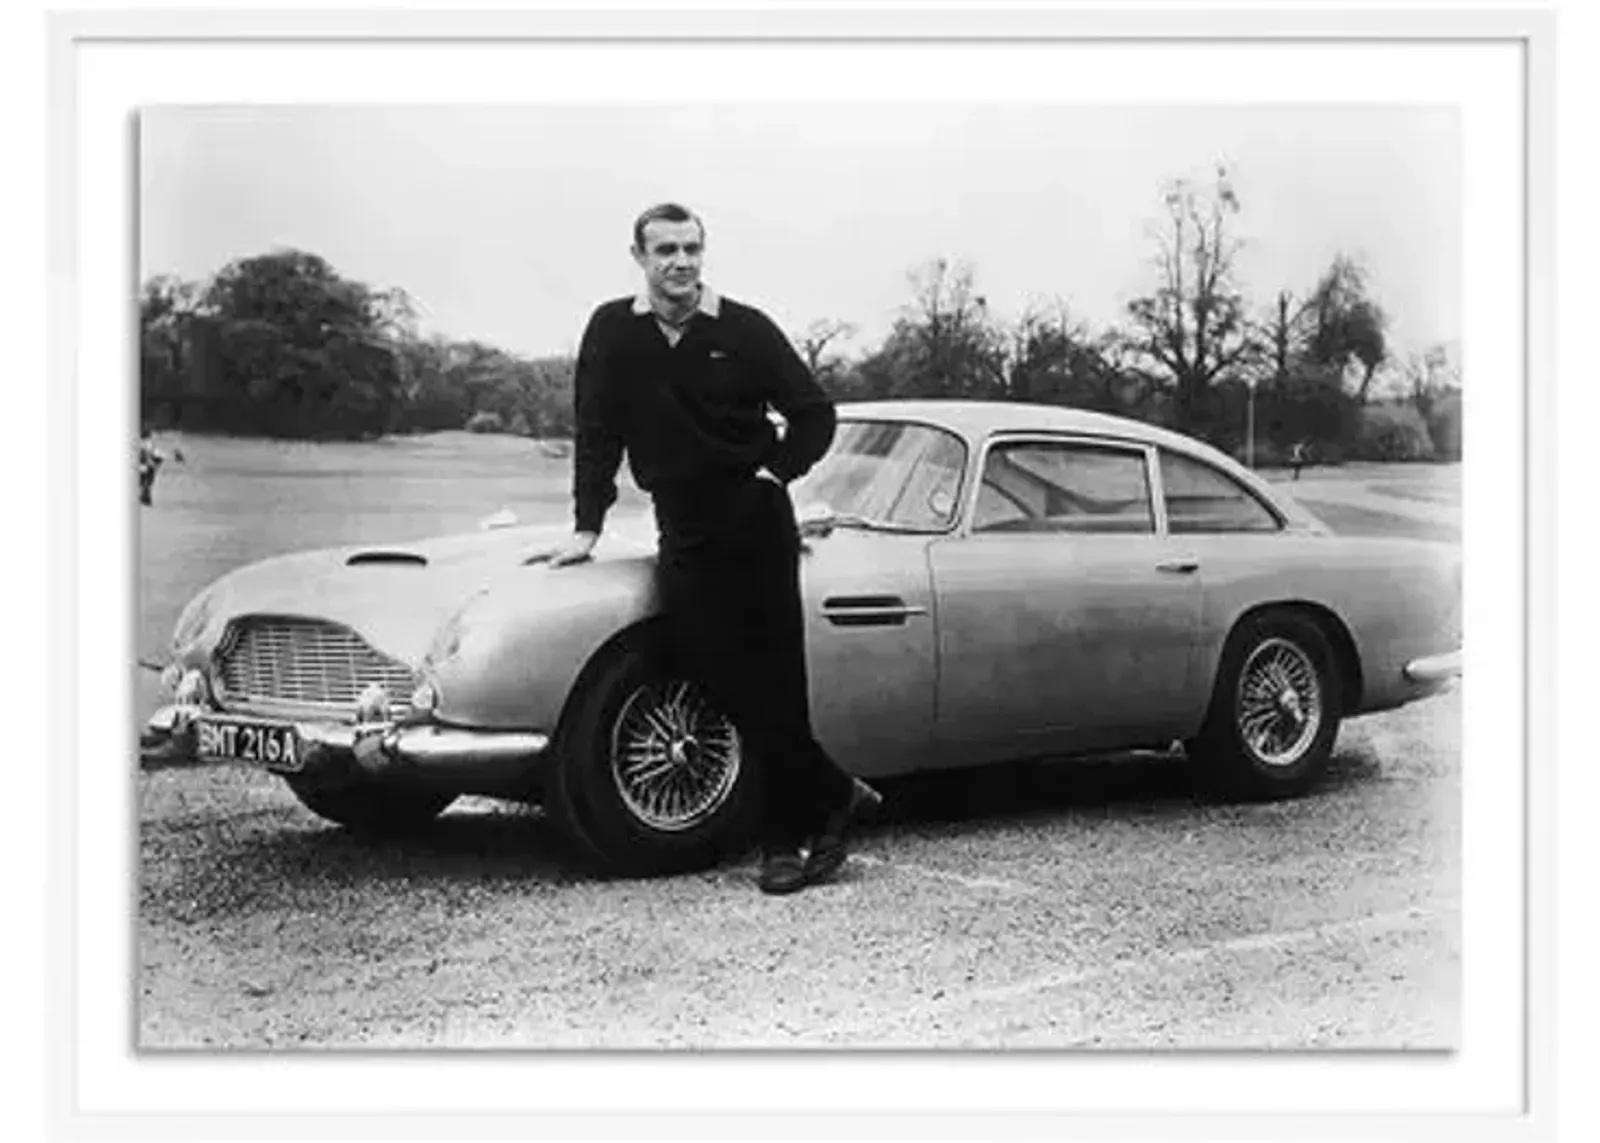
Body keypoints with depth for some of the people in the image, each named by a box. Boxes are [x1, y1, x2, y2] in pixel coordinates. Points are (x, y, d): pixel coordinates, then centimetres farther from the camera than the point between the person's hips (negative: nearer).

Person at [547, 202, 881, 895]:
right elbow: (596, 434, 6)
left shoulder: (745, 330, 0)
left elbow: (816, 414, 6)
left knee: (774, 684, -2)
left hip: (758, 525, -1)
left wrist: (776, 472, -6)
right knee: (726, 683, -6)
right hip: (683, 537, 2)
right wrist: (586, 528, 2)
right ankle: (833, 797, 6)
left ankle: (784, 837, 9)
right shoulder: (612, 331, 4)